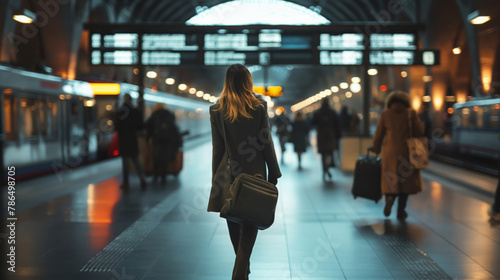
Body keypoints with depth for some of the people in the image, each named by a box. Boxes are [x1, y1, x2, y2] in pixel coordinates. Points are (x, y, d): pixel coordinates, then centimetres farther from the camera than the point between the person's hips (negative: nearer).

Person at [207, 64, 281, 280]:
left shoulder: (217, 110, -3)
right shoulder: (259, 107, -6)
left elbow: (217, 148, 0)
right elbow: (267, 144, -4)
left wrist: (215, 179, 7)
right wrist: (273, 174, 5)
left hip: (228, 174, 2)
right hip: (254, 173, -1)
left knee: (233, 224, 16)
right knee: (251, 223, 4)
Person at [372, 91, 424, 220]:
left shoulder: (385, 114, 1)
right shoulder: (411, 113, 0)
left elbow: (378, 135, 4)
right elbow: (419, 132, -1)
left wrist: (376, 150, 15)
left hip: (390, 151, 0)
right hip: (406, 151, 0)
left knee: (390, 180, 13)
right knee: (406, 180, 10)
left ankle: (390, 196, -17)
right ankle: (401, 211, 10)